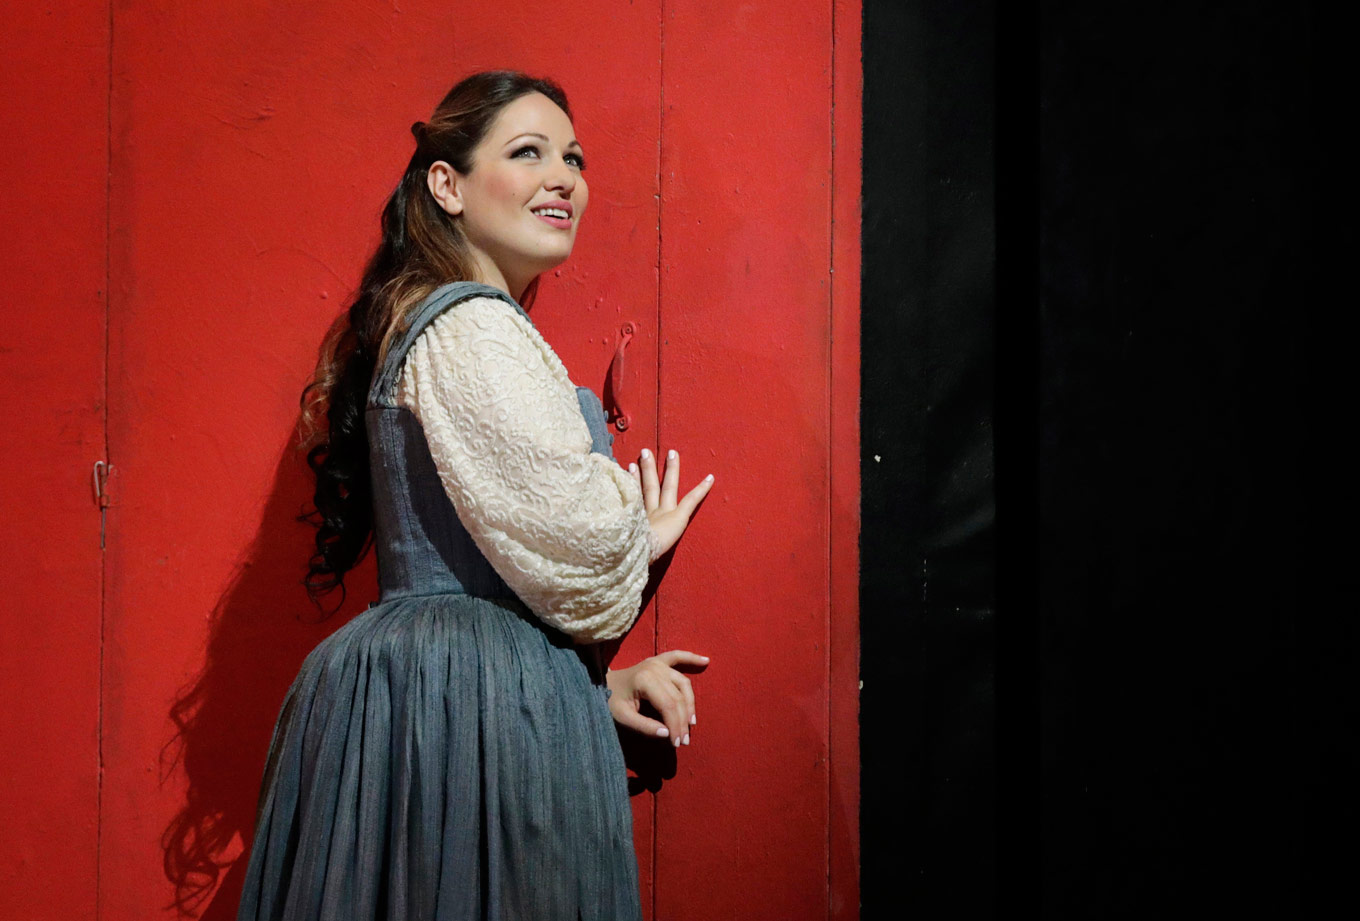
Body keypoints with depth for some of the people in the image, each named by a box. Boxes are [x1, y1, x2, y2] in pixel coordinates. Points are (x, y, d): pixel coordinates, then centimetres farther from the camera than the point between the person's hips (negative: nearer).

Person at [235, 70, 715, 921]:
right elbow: (574, 556, -19)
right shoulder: (475, 331, -14)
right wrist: (643, 539, 4)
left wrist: (594, 680, 17)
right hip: (481, 710, -10)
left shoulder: (415, 322, 18)